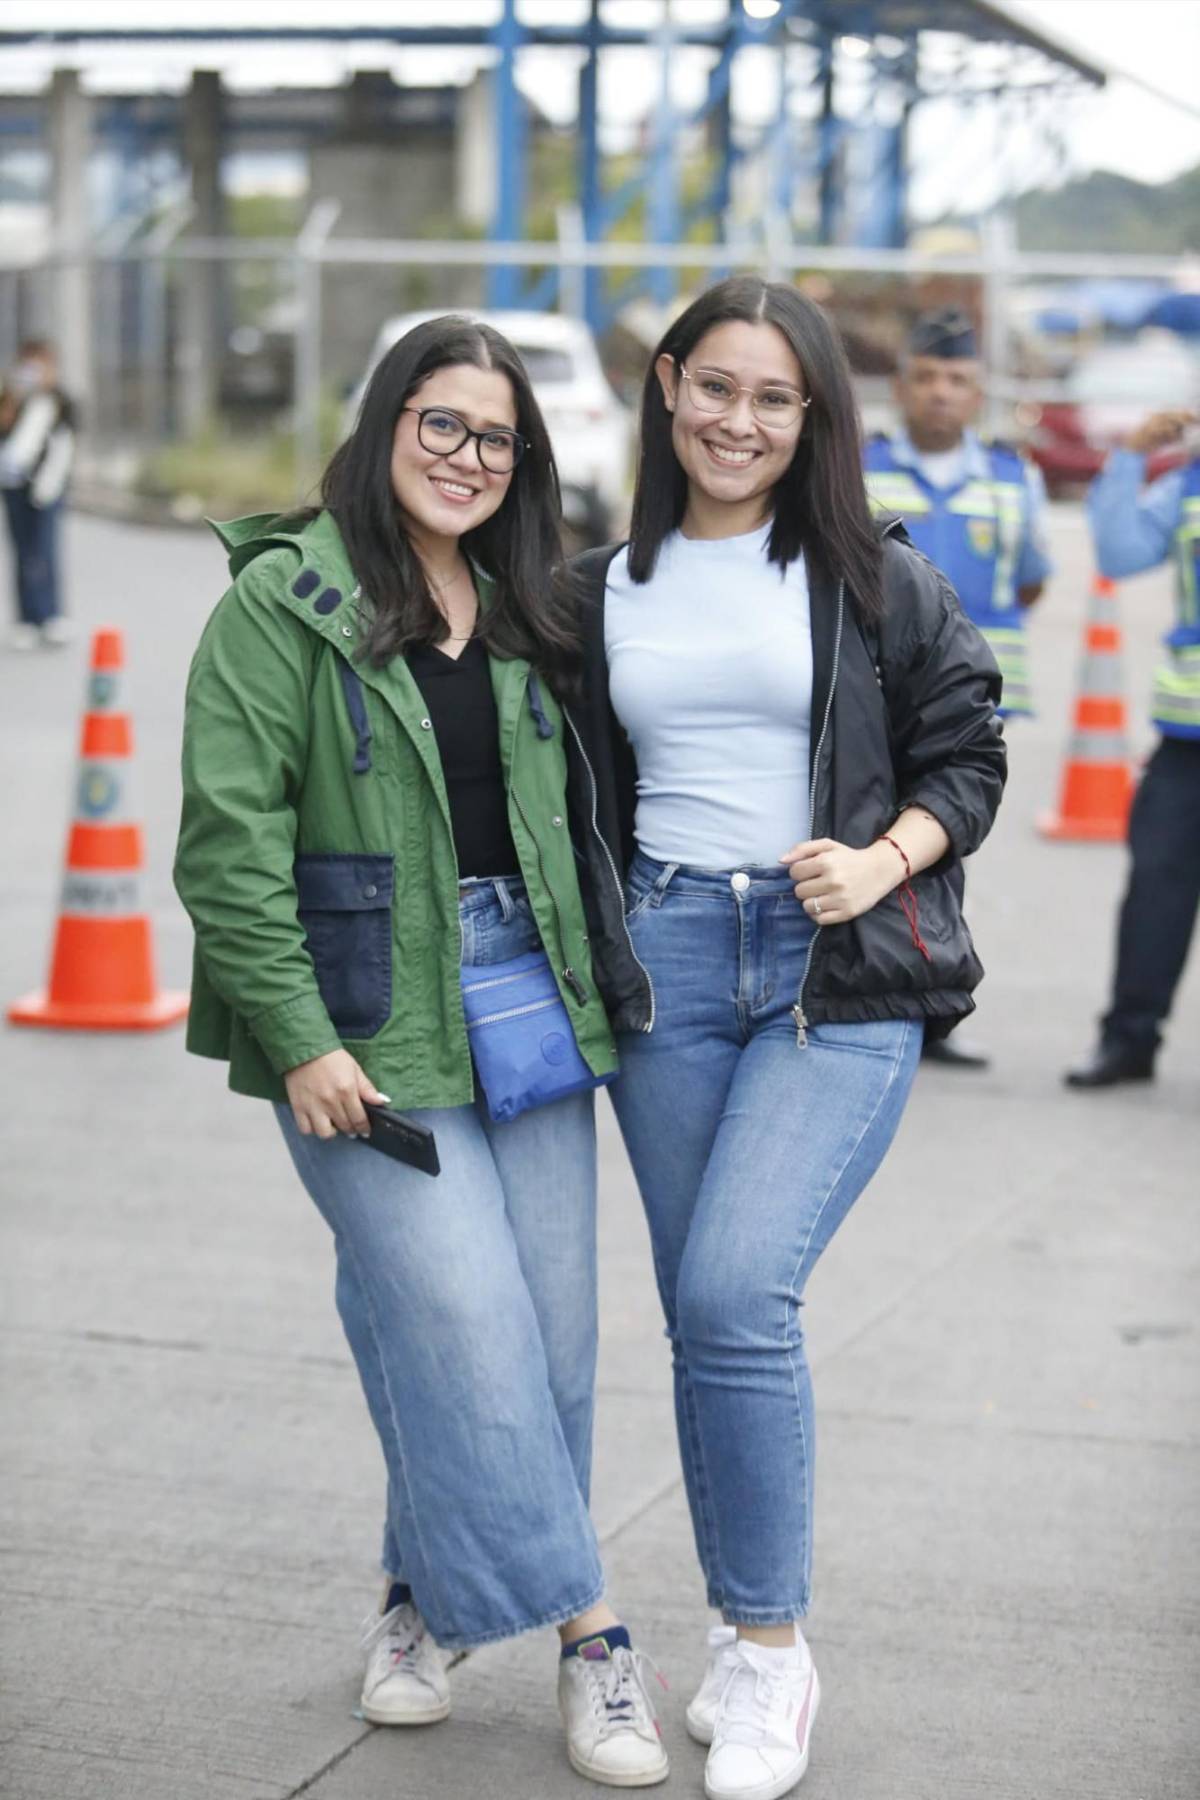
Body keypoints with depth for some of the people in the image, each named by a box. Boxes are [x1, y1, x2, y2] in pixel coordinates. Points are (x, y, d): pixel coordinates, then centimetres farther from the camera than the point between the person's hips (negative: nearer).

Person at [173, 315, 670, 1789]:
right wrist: (299, 1039, -15)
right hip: (367, 1023, -6)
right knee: (471, 1327, -9)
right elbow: (230, 840, -11)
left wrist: (593, 982, 13)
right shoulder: (284, 602, -7)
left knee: (549, 1335, 6)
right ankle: (583, 1629, 3)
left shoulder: (523, 614, 13)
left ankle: (426, 1591, 24)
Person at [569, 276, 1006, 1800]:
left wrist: (883, 861, -12)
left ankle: (771, 1646, -3)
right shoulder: (601, 592, 11)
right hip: (668, 965, 4)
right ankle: (743, 1635, 23)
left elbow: (968, 747, 5)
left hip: (842, 977, -4)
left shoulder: (871, 576, 2)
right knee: (702, 1312, 8)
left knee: (736, 1289, -17)